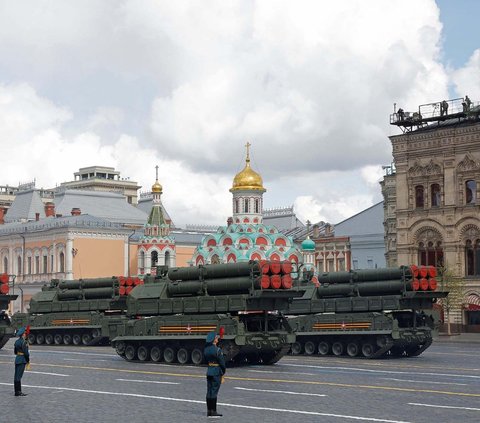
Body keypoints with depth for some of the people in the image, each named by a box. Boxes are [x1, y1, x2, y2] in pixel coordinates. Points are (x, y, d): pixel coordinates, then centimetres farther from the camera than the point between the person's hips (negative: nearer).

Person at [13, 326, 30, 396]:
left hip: (17, 359, 9)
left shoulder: (16, 341, 11)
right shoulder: (24, 342, -15)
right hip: (22, 360, -9)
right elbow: (26, 352, -16)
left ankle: (17, 391, 15)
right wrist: (28, 360, -6)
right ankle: (18, 392, -6)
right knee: (19, 376, -8)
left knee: (16, 376, 10)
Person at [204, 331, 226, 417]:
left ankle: (209, 411, 16)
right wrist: (223, 372, 1)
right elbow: (222, 362, -12)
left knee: (209, 391, 11)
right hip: (216, 372, -7)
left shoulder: (206, 349, 6)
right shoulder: (217, 350, -17)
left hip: (209, 371, 7)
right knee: (214, 392, -3)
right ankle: (213, 411, 0)